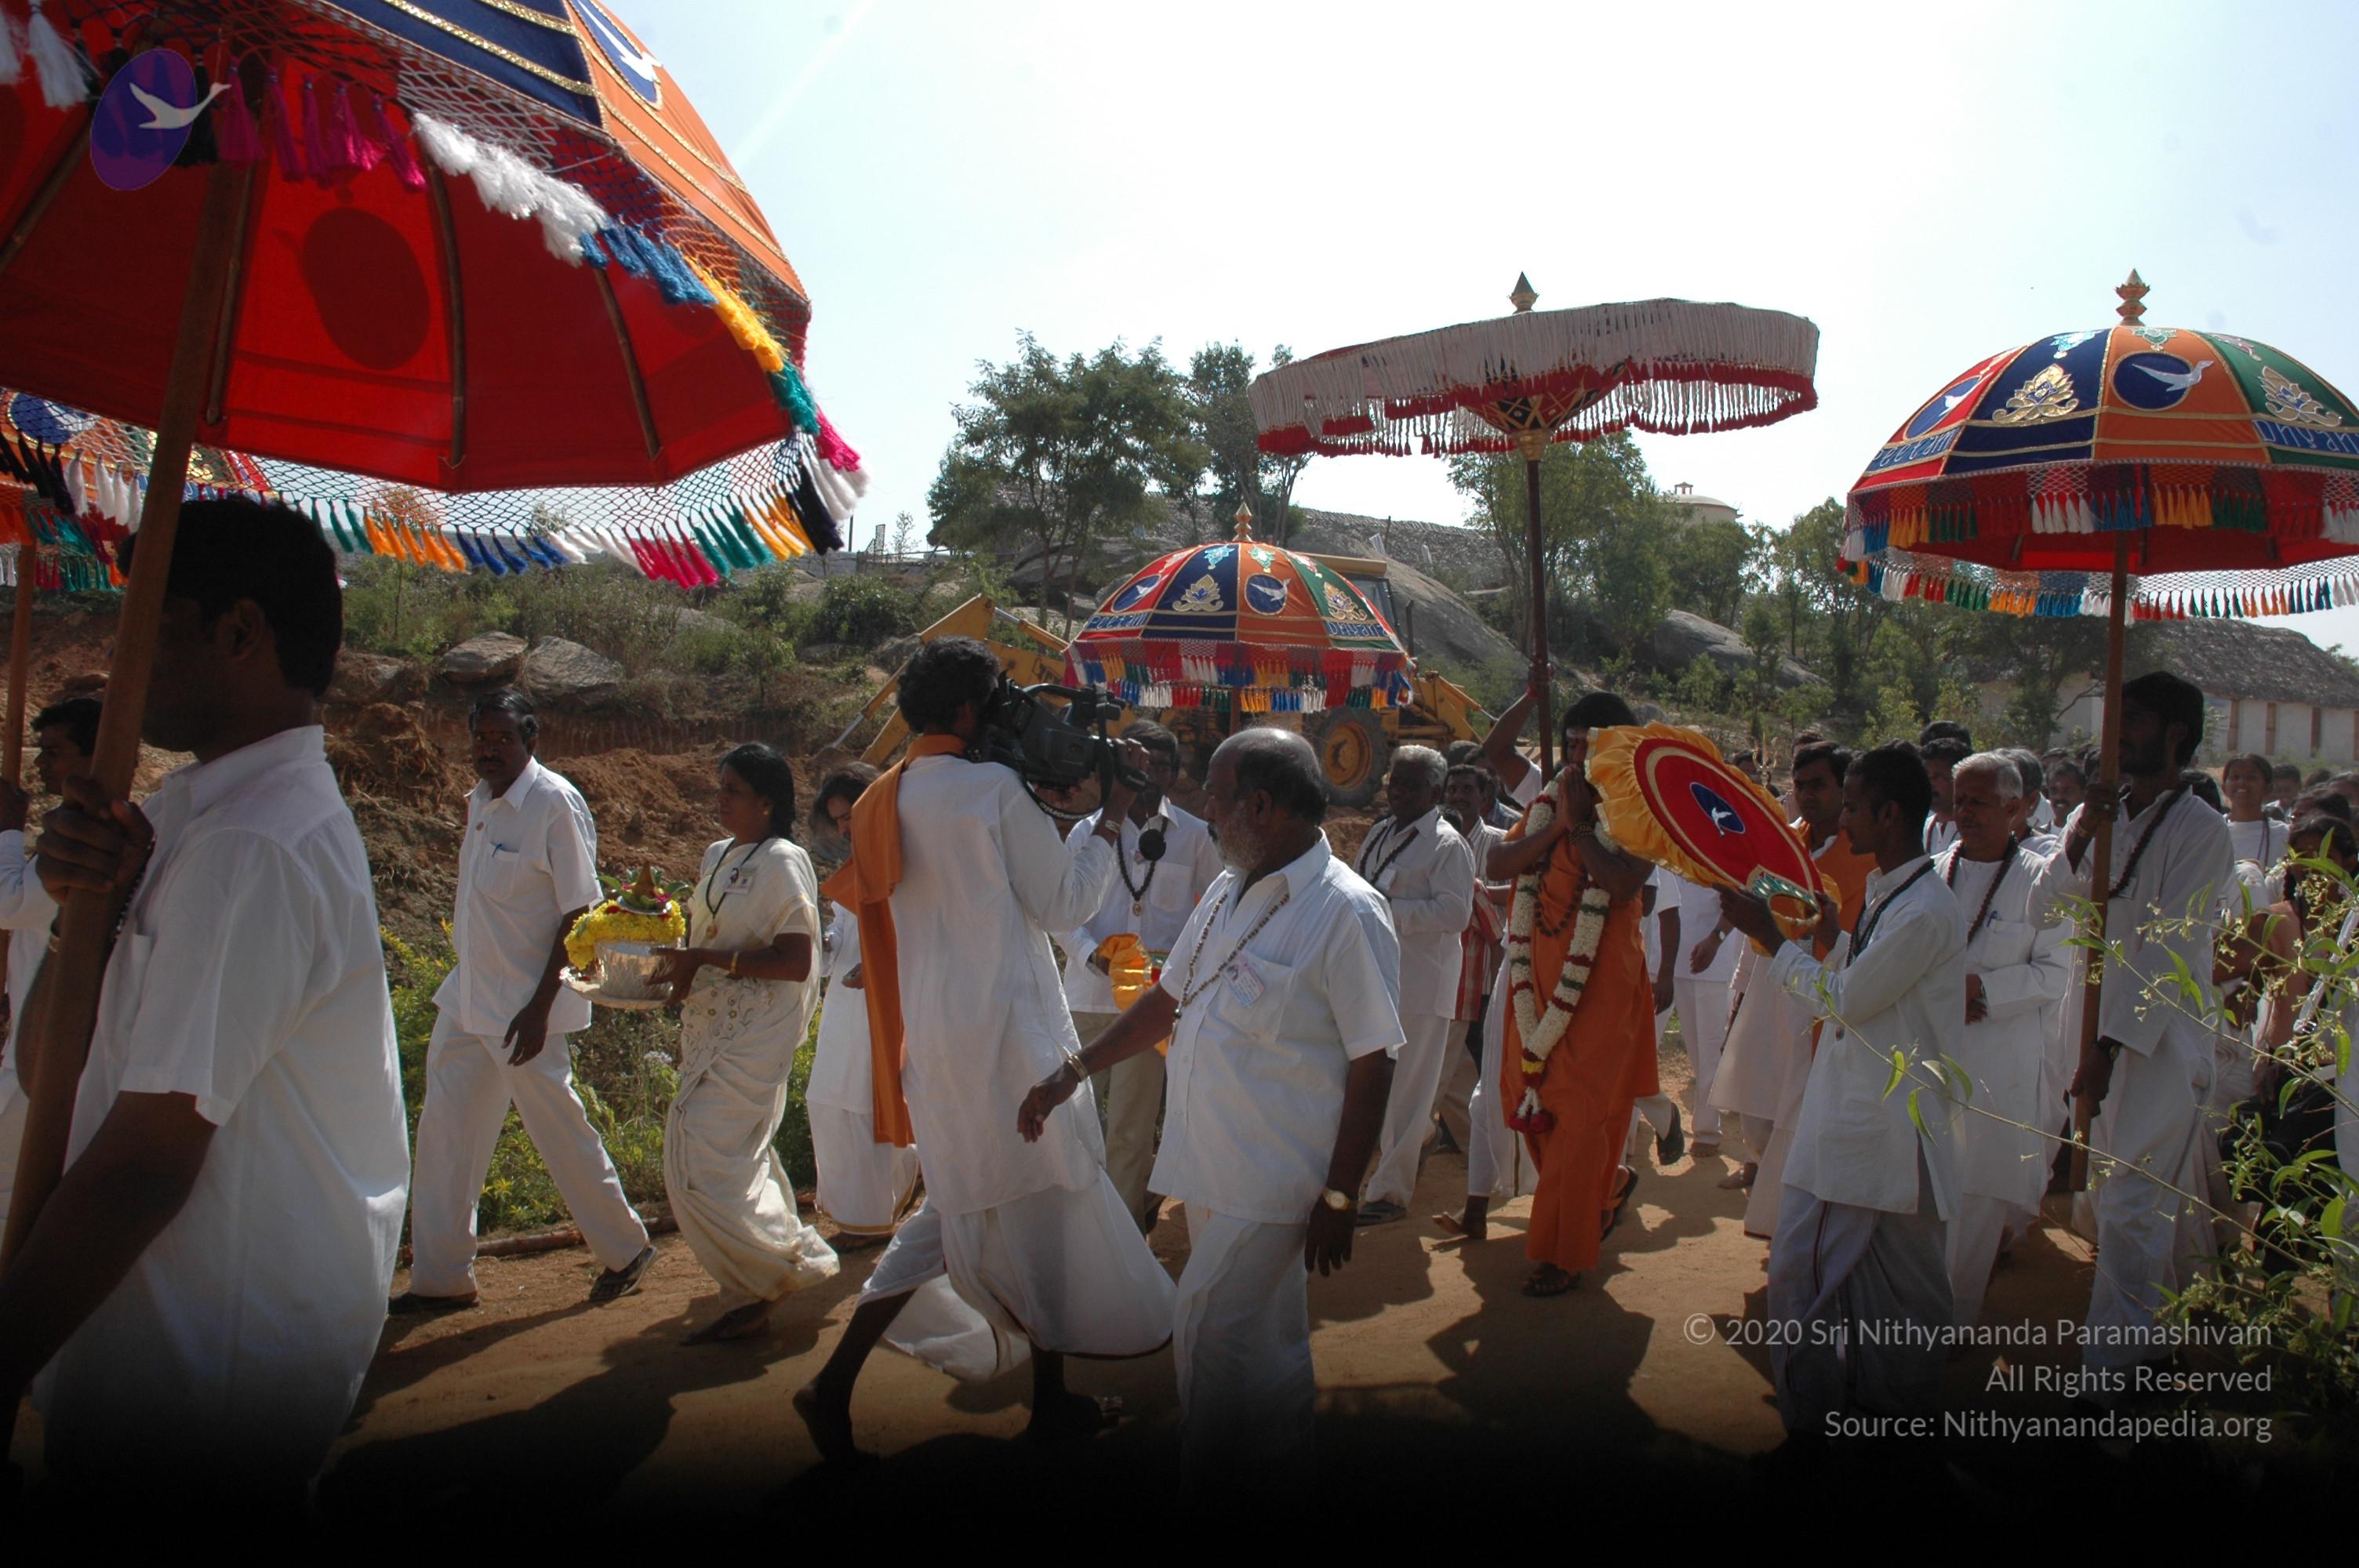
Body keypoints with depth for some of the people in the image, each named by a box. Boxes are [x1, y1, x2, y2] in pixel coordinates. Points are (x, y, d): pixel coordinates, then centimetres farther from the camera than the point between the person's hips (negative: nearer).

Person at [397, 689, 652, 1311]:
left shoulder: (556, 803, -16)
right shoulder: (480, 801, 8)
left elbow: (579, 912, -17)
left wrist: (540, 1006, -19)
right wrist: (465, 985, 17)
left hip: (525, 1005, -8)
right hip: (467, 1000, 8)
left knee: (560, 1132, 2)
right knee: (445, 1131, 10)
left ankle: (625, 1251, 21)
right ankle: (441, 1277, 21)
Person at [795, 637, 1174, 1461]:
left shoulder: (884, 800, 8)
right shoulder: (994, 787, -15)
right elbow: (1064, 903, -9)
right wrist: (1113, 812, -1)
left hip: (932, 1037, 8)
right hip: (1005, 1032, -8)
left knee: (958, 1207, 19)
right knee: (1047, 1205, 10)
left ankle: (835, 1382, 14)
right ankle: (1052, 1397, 24)